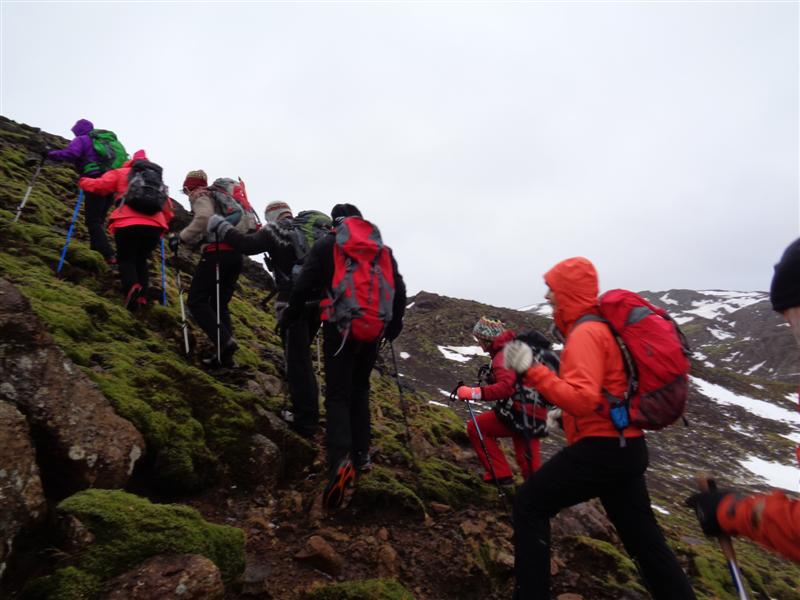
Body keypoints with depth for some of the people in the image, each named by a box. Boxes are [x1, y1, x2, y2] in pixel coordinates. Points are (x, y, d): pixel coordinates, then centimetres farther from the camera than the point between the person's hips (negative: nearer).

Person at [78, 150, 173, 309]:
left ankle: (132, 287, -23)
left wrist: (83, 182, 26)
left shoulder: (121, 173, 18)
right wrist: (163, 224, 35)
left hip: (128, 223, -3)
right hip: (155, 226, 3)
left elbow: (100, 185, 7)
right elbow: (168, 208, 25)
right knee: (141, 259, 20)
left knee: (126, 259, 8)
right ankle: (142, 295, 2)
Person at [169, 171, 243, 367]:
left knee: (196, 301, -4)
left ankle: (225, 341, -21)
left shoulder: (200, 196, 5)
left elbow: (204, 218, -16)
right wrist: (186, 239, 28)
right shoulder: (217, 197, 30)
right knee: (219, 304, 12)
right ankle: (225, 355, 4)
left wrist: (181, 237, -7)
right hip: (236, 253, 8)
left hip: (217, 253, -8)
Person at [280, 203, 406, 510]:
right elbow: (399, 289, 12)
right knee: (359, 390, 20)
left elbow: (304, 286, -3)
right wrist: (394, 324, 24)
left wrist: (288, 317, 10)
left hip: (339, 327, -3)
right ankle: (361, 454, 21)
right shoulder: (382, 247, 12)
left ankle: (339, 460, -21)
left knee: (338, 395, -1)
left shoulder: (326, 245, 2)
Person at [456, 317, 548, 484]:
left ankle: (500, 473, 3)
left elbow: (505, 387, -31)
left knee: (475, 427, 3)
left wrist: (473, 393, -31)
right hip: (535, 415, 9)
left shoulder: (503, 355, -16)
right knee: (529, 466, 17)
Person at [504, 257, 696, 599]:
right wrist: (564, 413, 19)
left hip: (601, 448, -10)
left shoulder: (585, 333, -17)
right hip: (626, 445, 10)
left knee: (529, 506, 2)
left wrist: (531, 371, -27)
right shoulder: (601, 326, 13)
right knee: (642, 534, 21)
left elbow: (583, 399, -30)